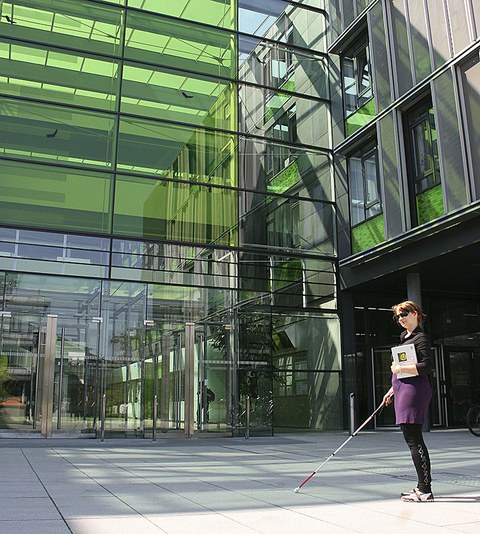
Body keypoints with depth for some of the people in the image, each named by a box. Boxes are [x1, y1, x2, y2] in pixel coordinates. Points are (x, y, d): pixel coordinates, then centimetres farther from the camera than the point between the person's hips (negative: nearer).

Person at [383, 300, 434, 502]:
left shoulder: (421, 338, -7)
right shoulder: (404, 338, 20)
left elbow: (426, 367, -18)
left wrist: (400, 367, -15)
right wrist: (392, 390, 25)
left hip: (414, 392, -10)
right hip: (403, 392, 10)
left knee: (414, 440, -9)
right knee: (413, 440, 12)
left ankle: (425, 490, -4)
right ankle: (422, 486, 19)